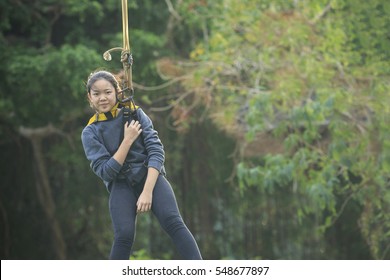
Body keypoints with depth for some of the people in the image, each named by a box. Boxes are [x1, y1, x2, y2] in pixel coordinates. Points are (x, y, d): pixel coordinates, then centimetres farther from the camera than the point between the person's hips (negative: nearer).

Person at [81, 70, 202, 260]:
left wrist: (147, 191, -16)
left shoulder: (135, 114, 2)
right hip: (121, 185, 0)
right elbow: (105, 171, -8)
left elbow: (156, 151, -5)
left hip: (150, 176, 0)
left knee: (173, 222, -24)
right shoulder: (91, 132, 1)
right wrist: (128, 141, -14)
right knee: (124, 235, -24)